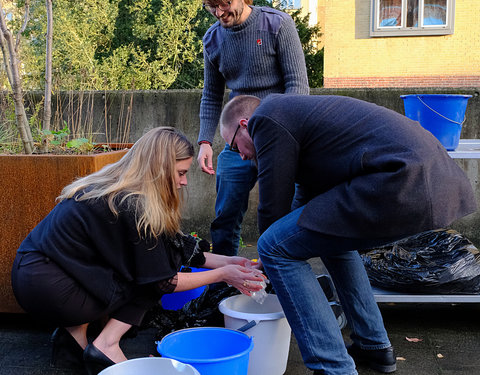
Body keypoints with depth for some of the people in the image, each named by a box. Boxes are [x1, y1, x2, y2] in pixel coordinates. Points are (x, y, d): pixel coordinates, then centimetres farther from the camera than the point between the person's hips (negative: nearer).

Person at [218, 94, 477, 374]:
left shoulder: (265, 118, 0)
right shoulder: (294, 109, 30)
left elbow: (274, 207, 2)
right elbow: (304, 197, 38)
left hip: (403, 187, -11)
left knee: (275, 247, -4)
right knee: (330, 235, 31)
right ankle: (376, 348, 33)